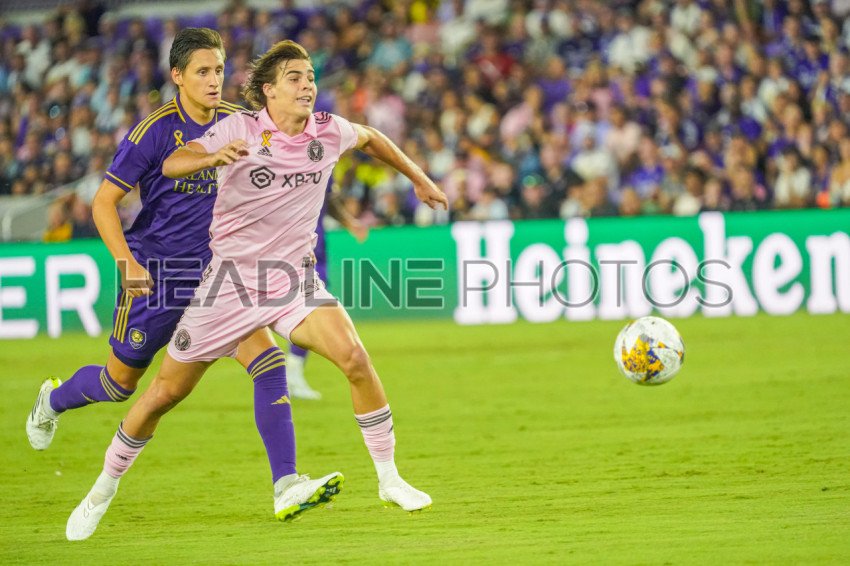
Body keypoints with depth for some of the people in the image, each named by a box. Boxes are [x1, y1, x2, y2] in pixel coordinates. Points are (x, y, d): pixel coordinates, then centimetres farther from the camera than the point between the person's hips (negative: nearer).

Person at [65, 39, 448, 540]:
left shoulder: (329, 131, -1)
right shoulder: (240, 129, -13)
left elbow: (370, 138, 23)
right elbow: (171, 165, -25)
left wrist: (419, 179, 31)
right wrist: (214, 156, -45)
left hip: (295, 275, 2)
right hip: (232, 278, -2)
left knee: (354, 358, -22)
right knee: (168, 391, 2)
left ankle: (389, 479, -9)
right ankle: (104, 489, 22)